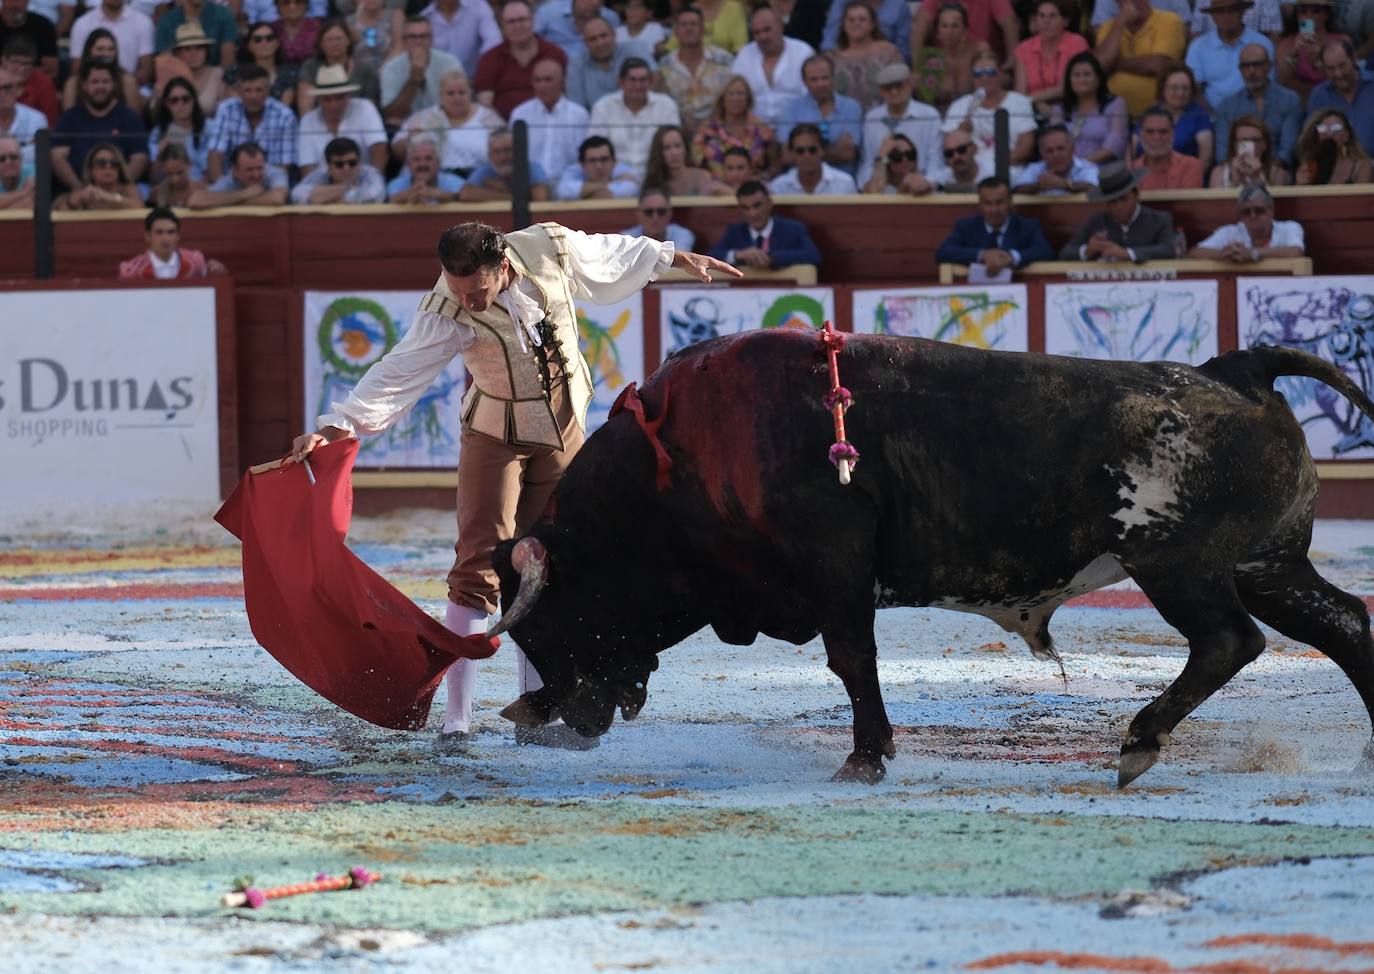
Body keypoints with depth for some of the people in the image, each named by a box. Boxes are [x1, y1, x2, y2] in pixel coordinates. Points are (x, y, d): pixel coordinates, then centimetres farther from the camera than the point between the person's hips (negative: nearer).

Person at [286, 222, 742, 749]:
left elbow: (612, 254, 3)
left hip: (564, 432, 4)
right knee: (478, 571, -14)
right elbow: (397, 373, -32)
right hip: (496, 436, -4)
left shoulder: (552, 249, -17)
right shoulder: (448, 313, -26)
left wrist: (675, 257, 18)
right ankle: (457, 722, -14)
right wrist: (336, 424, -45)